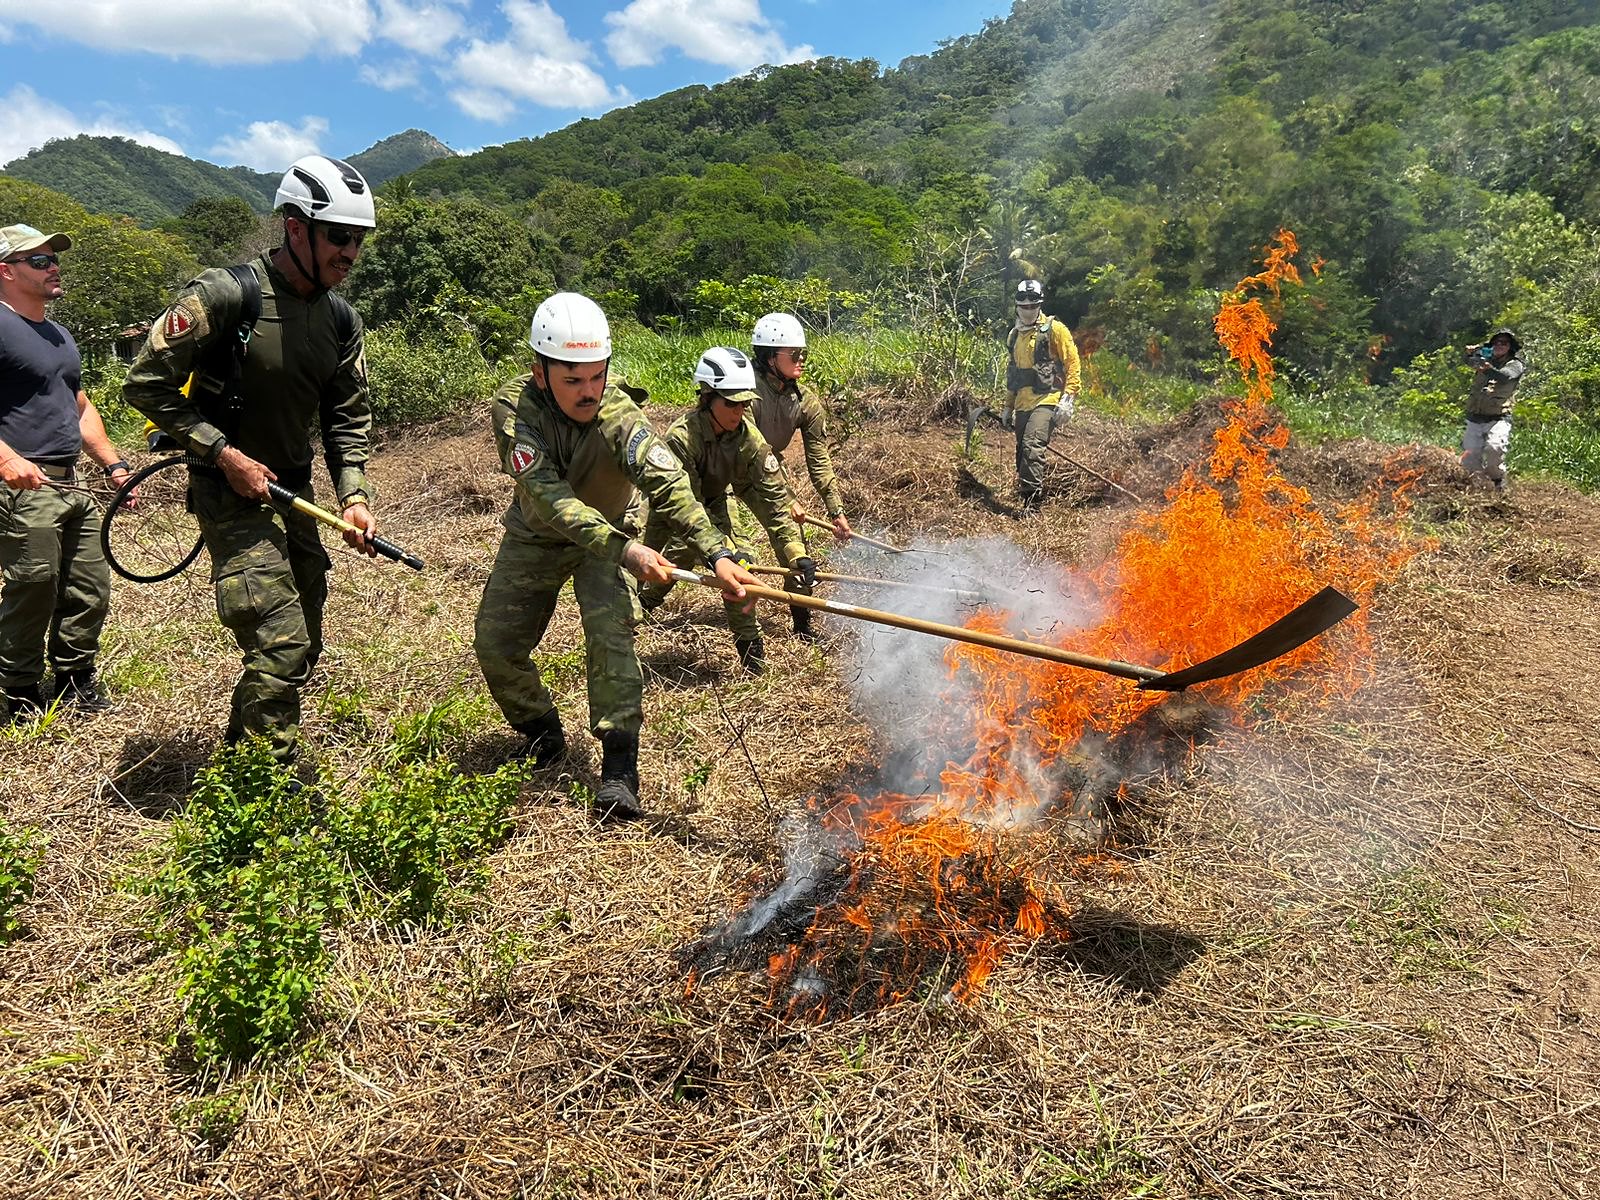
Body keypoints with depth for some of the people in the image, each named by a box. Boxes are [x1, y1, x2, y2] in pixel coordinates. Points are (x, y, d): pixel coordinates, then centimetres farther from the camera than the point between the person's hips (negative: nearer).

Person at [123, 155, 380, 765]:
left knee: (303, 647, 13)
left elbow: (348, 417, 9)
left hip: (292, 492, 7)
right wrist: (224, 452, -18)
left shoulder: (342, 320, 4)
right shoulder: (226, 294, -17)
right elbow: (146, 383, -13)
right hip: (230, 492, -7)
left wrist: (353, 496, -4)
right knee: (280, 646, -14)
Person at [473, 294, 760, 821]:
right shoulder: (515, 408, -30)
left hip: (605, 534, -2)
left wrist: (717, 553, -63)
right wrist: (625, 550, -55)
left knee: (611, 631, -23)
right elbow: (549, 497, -41)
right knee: (494, 642, 1)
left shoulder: (618, 415, -32)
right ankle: (542, 735, 27)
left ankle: (619, 768, -16)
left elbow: (668, 482, -47)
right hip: (533, 539, 2)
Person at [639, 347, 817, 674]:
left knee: (735, 566, -12)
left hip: (712, 503, 3)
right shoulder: (682, 437, -37)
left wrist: (797, 554, -33)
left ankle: (749, 646, 1)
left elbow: (772, 498, -24)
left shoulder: (749, 438, -24)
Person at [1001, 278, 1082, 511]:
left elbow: (1073, 365, -4)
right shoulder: (1014, 335, 18)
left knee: (1032, 445, -25)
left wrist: (1068, 400, -13)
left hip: (1047, 400, -7)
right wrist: (1008, 407, 25)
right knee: (1023, 453, 6)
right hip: (1023, 404, 7)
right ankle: (1029, 505, 15)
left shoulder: (1054, 329, -1)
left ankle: (1031, 501, -26)